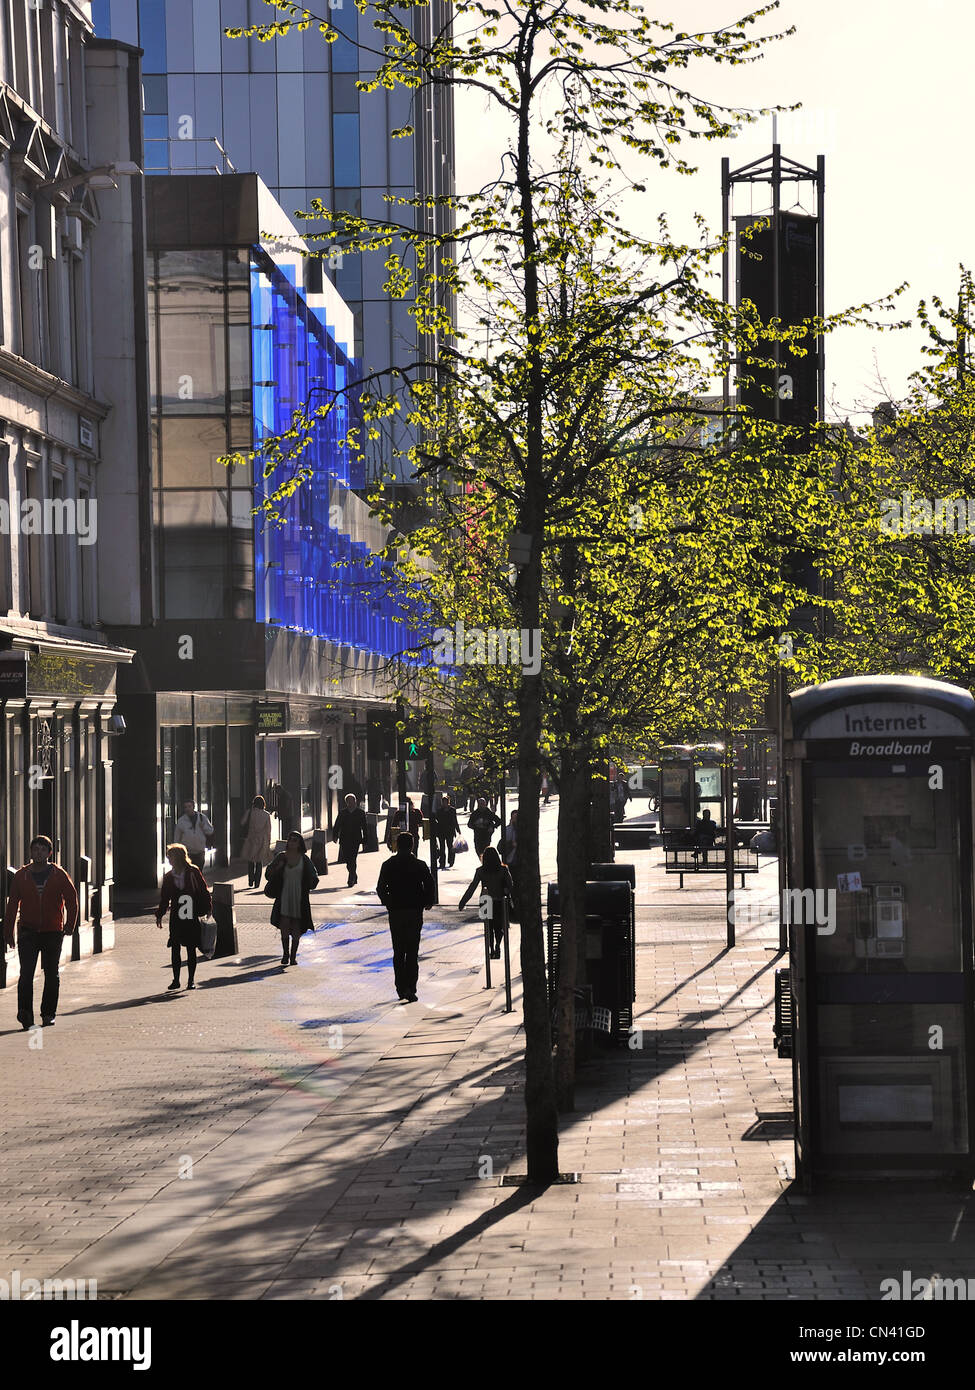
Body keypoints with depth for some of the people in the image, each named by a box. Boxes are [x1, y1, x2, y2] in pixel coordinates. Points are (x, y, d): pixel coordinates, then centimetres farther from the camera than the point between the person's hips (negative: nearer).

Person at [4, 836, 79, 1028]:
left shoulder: (59, 875, 1)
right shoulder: (21, 875, 4)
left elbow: (72, 899, 5)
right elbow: (12, 904, 8)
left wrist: (69, 925, -2)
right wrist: (8, 931, 6)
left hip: (53, 933, 0)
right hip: (28, 931, 0)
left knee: (51, 975, 7)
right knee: (26, 974, -11)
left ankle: (48, 1014, 18)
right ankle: (25, 1015, -12)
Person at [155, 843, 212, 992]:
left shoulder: (194, 872, -4)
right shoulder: (168, 876, 7)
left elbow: (204, 890, 0)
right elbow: (164, 897, 13)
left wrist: (207, 908, -4)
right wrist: (160, 914, 8)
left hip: (192, 917, -3)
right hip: (176, 917, 3)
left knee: (191, 949, 3)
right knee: (175, 948, 1)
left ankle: (191, 980, 11)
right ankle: (176, 979, 9)